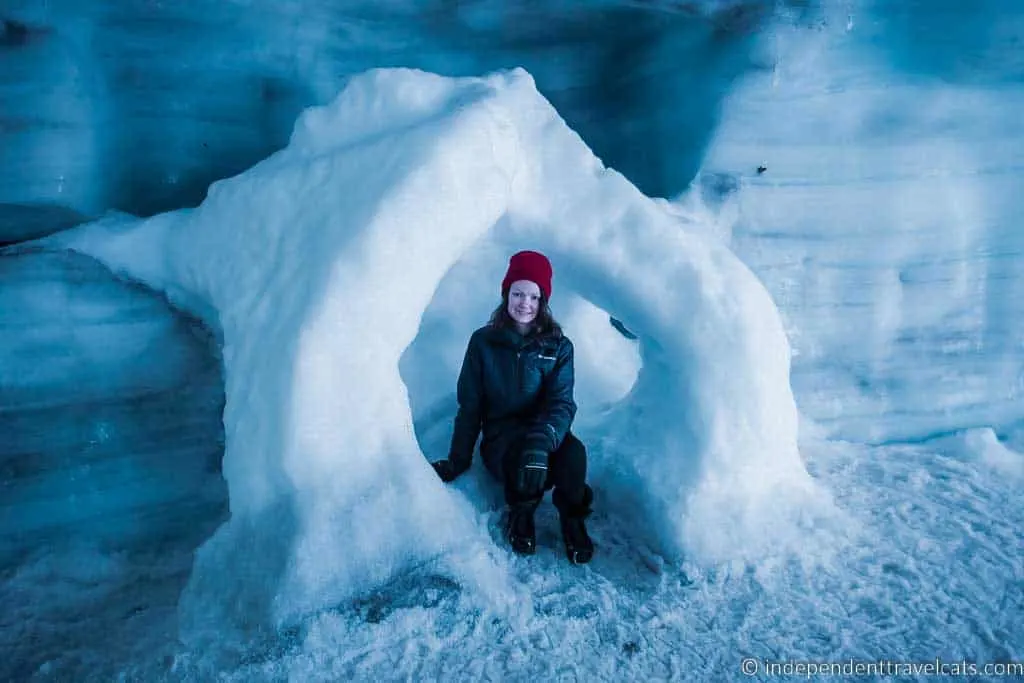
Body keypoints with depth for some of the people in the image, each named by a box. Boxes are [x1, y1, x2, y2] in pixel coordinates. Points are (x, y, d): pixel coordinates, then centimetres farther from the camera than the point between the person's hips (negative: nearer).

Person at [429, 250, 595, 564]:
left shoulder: (558, 346, 0)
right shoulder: (483, 342, 0)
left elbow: (562, 403, -13)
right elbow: (470, 405, 4)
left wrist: (542, 441, -34)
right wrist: (457, 460, 0)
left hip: (545, 434, 1)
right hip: (501, 438, 0)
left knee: (574, 452, -34)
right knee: (523, 456, -36)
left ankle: (572, 517, -5)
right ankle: (522, 511, -3)